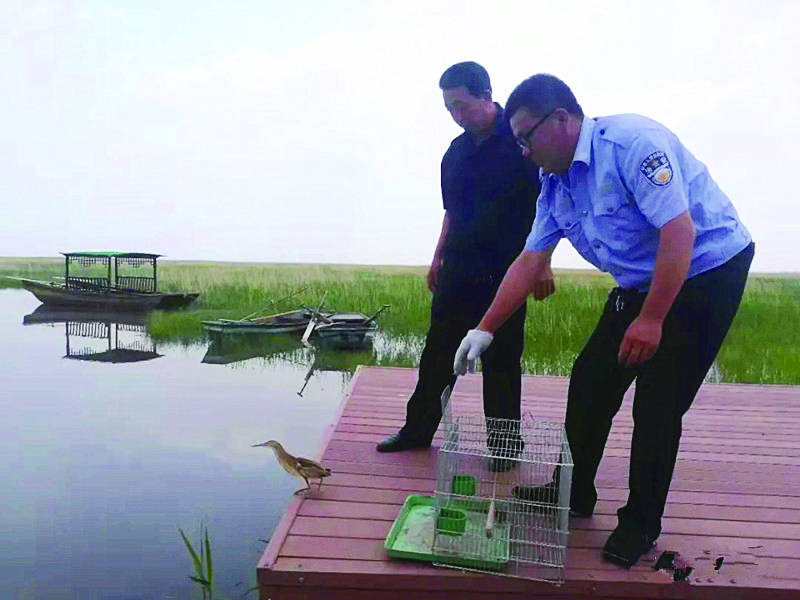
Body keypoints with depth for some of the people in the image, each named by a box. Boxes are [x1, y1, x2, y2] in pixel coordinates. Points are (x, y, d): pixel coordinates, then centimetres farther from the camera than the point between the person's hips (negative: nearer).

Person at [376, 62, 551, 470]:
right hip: (458, 269, 6)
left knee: (501, 360, 3)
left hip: (504, 271, -6)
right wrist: (438, 259, 16)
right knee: (438, 353, 10)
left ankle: (504, 442, 18)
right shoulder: (456, 152, 12)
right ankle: (418, 429, 23)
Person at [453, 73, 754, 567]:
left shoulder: (632, 142, -23)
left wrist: (651, 320, -26)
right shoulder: (555, 185, 2)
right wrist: (484, 330, 2)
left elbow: (679, 231, -27)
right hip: (640, 284, 8)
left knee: (658, 404, -7)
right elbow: (530, 262, 5)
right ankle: (575, 494, 26)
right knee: (590, 382, 8)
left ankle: (641, 524, 13)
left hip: (707, 271, -8)